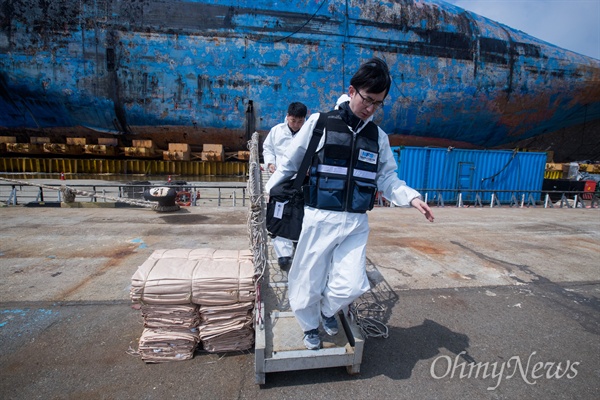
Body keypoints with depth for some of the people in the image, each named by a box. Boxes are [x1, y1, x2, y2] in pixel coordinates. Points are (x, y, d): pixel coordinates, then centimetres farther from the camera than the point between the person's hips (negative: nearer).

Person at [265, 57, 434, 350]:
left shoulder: (378, 136, 9)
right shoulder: (320, 123, -3)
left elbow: (388, 179, 11)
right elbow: (289, 164, 5)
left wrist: (412, 198, -5)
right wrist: (266, 193, 10)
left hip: (356, 224, 3)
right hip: (319, 219, -2)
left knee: (351, 286, -4)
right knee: (308, 281, 9)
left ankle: (328, 310, 33)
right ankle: (310, 326, 42)